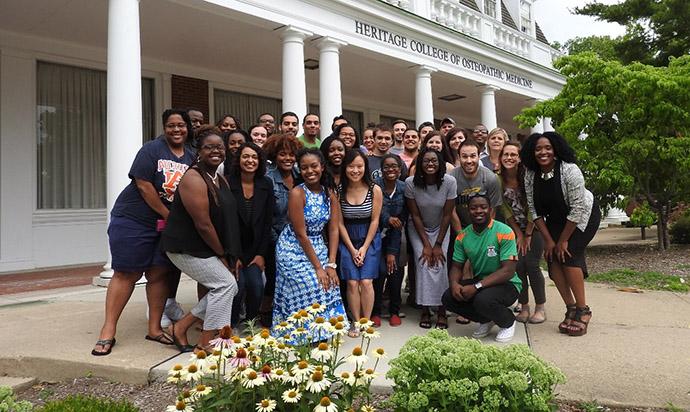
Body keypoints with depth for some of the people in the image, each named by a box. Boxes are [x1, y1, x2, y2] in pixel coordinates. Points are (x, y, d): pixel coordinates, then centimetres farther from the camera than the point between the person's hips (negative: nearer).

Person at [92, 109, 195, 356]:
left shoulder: (191, 157, 8)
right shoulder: (152, 150, -9)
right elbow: (144, 186, -15)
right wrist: (168, 215, -12)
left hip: (169, 225, 5)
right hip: (133, 220, -4)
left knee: (159, 273, 4)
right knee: (126, 273, -3)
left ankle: (154, 328, 15)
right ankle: (108, 332, 4)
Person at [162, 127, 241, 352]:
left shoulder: (221, 180, 9)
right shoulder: (194, 179, -19)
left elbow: (227, 219, 9)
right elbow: (203, 225, -22)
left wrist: (230, 254, 3)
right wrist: (222, 255, -12)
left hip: (206, 248, 9)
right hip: (186, 247, -9)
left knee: (224, 287, 6)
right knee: (226, 283, -13)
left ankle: (181, 327, 19)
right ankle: (205, 345, -2)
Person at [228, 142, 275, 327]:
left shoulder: (266, 185, -1)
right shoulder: (227, 184, -11)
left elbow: (268, 221, 0)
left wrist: (261, 254, -4)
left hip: (254, 249, 3)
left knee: (256, 285, -14)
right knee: (239, 284, -18)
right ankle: (231, 326, 6)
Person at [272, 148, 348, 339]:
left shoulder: (330, 195, 1)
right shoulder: (297, 193, -17)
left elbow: (334, 231, -1)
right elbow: (301, 234, -18)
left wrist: (331, 264, -10)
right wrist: (318, 267, -17)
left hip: (318, 249, 5)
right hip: (294, 250, -5)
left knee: (329, 284, -8)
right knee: (313, 287, -14)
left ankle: (323, 332, 13)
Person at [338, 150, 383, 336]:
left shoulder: (375, 190, -9)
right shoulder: (339, 191, -7)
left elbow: (375, 220, -5)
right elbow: (340, 222, -4)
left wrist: (364, 248, -7)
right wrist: (352, 249, -7)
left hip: (370, 239, -1)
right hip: (347, 239, 1)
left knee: (366, 281, -9)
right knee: (352, 282, -6)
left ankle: (366, 322, 6)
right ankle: (356, 323, 8)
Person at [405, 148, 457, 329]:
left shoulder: (449, 182, -20)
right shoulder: (410, 183, -20)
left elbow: (447, 215, -13)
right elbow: (415, 215, -14)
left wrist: (438, 244, -14)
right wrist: (426, 245, -16)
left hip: (441, 229, 0)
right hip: (418, 229, 0)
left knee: (440, 263, -15)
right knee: (423, 263, -16)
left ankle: (442, 311, -5)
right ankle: (425, 310, -6)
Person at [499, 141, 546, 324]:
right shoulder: (498, 179, -9)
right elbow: (505, 208, -4)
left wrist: (528, 235, -11)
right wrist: (518, 234, -5)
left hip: (533, 226, -2)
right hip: (514, 228, 3)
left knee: (532, 265, -10)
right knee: (518, 265, -7)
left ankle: (540, 308, 5)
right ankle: (524, 307, 7)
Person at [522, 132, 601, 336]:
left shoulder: (569, 170, -28)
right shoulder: (530, 175, -14)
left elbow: (578, 209, -27)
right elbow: (535, 210, -9)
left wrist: (563, 240, -21)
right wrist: (548, 240, -13)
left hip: (584, 214, -5)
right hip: (556, 218, 5)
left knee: (568, 254, -19)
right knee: (552, 256, -8)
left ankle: (583, 310, -7)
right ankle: (571, 308, 3)